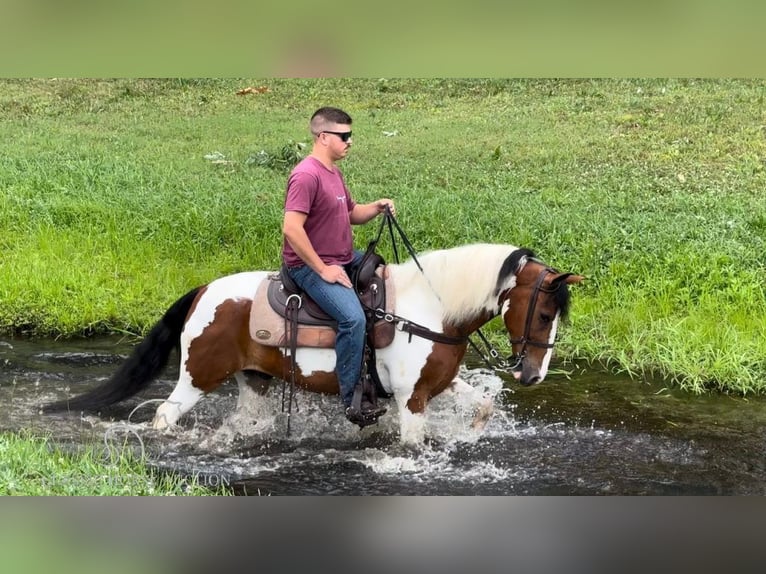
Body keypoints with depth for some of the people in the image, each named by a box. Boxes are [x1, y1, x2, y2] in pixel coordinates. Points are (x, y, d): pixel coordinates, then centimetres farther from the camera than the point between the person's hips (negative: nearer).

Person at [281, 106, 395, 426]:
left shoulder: (334, 172, 13)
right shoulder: (306, 175, -19)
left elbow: (352, 214, 25)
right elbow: (291, 229, -27)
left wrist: (376, 208, 3)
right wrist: (323, 270, -23)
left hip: (346, 259, 11)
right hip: (311, 266, -11)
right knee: (354, 318, -28)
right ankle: (350, 401, -19)